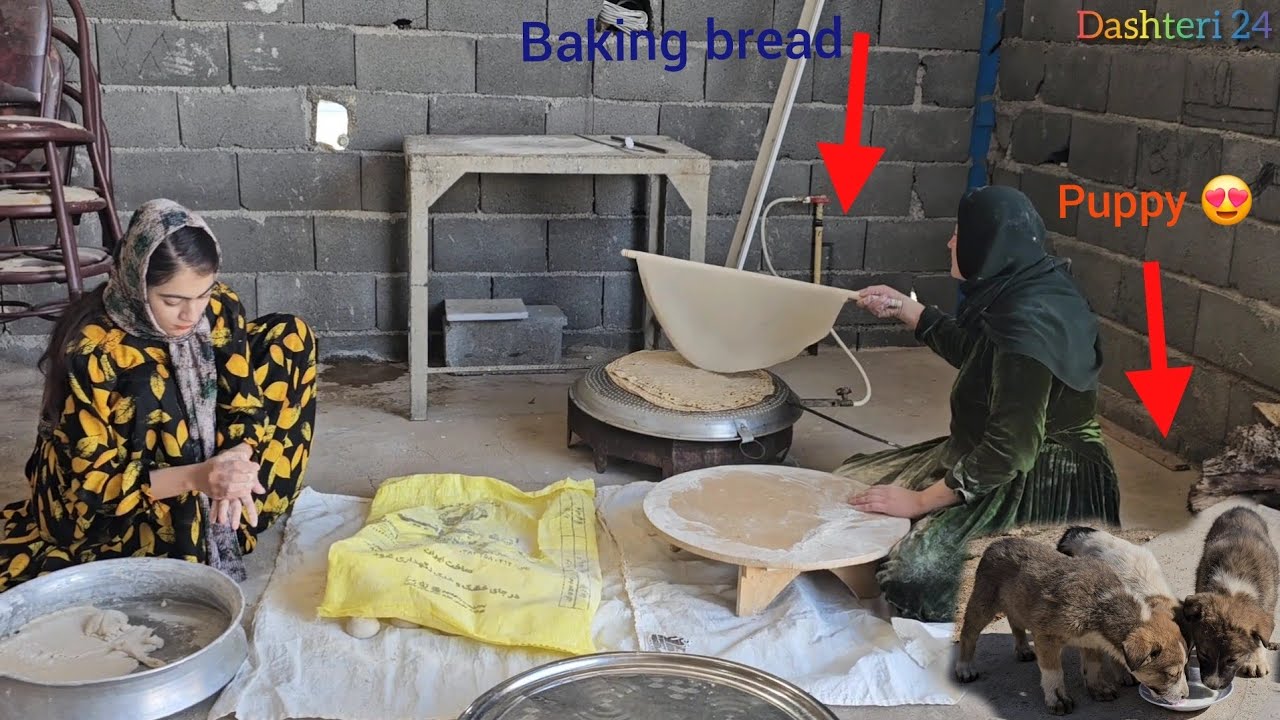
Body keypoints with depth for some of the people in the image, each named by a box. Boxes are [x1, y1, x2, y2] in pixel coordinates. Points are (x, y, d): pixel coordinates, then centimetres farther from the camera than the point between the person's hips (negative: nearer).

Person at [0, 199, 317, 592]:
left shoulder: (219, 307, -15)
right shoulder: (92, 349, -28)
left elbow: (242, 404, -9)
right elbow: (91, 481, -24)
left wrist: (237, 461, -32)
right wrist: (196, 478, -39)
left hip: (201, 463, 5)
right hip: (105, 505, -4)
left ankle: (232, 515, -5)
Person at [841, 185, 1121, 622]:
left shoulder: (1030, 323, -27)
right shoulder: (1021, 291, 2)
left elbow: (1011, 448, -29)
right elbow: (976, 354, 24)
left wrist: (921, 501, -21)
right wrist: (907, 311, 23)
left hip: (1042, 488, -10)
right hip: (1000, 460, 10)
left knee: (916, 573, -27)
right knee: (853, 480, 13)